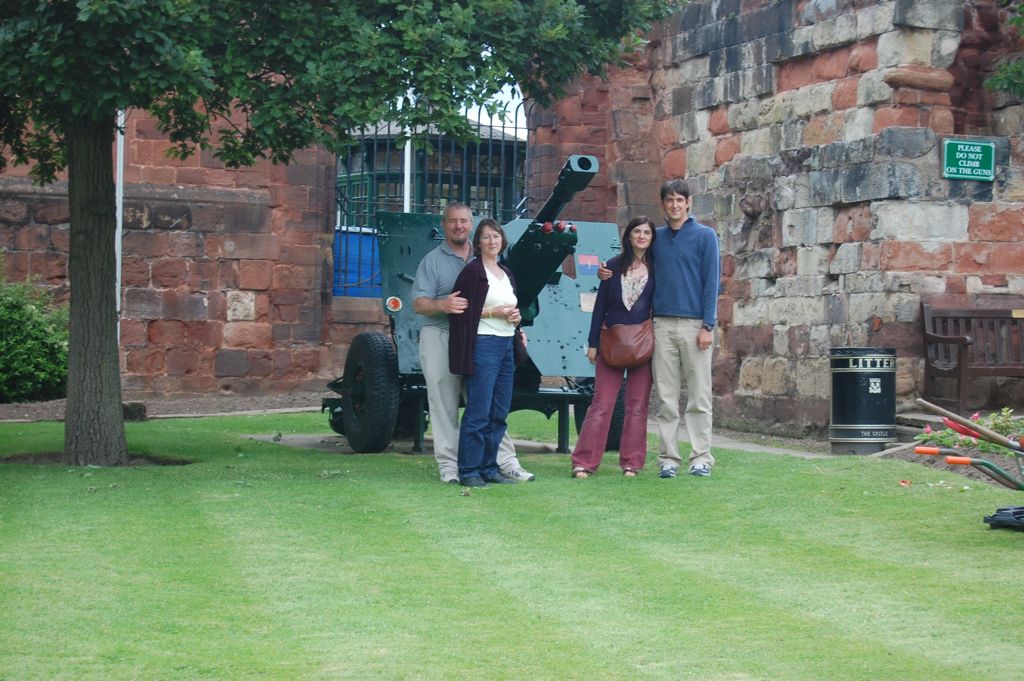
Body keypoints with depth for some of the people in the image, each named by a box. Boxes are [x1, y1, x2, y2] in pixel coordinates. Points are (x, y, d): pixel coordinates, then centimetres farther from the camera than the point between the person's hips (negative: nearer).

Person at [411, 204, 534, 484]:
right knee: (445, 406, -1)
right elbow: (418, 303, -5)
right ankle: (449, 465, 4)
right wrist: (442, 305, -26)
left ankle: (505, 460, 7)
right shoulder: (433, 260, 3)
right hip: (440, 338, -3)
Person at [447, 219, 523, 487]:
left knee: (499, 413, 9)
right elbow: (459, 311, -11)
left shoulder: (507, 274, 18)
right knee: (478, 412, -9)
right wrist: (493, 312, -17)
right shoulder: (472, 272, -6)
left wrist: (516, 317, 5)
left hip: (506, 345, 8)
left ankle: (489, 467, 16)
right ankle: (468, 471, -4)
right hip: (483, 345, -8)